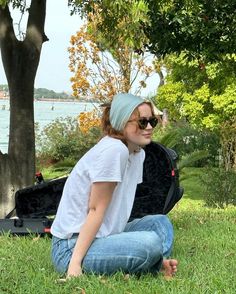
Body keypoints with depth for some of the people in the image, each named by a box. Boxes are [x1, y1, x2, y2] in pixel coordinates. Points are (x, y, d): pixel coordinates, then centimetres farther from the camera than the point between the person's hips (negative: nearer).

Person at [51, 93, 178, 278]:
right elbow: (96, 210, -18)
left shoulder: (138, 153, 10)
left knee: (161, 223, 10)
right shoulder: (113, 150, -18)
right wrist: (75, 263, -19)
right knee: (150, 242, -26)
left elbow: (118, 214, 10)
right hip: (71, 247, -10)